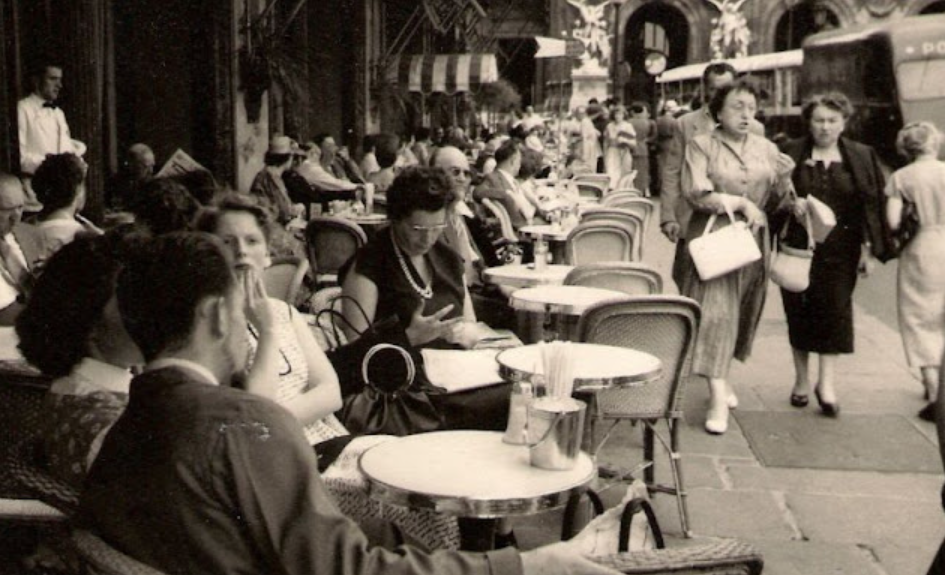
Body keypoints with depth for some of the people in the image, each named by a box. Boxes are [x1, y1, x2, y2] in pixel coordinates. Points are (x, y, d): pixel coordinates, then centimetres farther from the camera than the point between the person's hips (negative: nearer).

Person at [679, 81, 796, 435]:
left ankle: (719, 377, 29)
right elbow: (696, 193, -14)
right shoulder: (702, 146, -2)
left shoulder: (766, 149, 10)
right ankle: (718, 398, -10)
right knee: (714, 312, -10)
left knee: (741, 314, 11)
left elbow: (780, 199, 13)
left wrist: (785, 178, -7)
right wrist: (741, 203, -16)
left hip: (753, 238, 5)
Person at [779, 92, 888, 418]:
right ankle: (801, 380, 19)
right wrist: (789, 202, -17)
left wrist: (868, 247, 0)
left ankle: (826, 382, -1)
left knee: (836, 309, -6)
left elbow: (871, 205, 6)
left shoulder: (862, 158, 7)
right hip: (799, 246, 0)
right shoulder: (791, 154, 4)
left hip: (840, 249, 0)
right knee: (799, 311, 5)